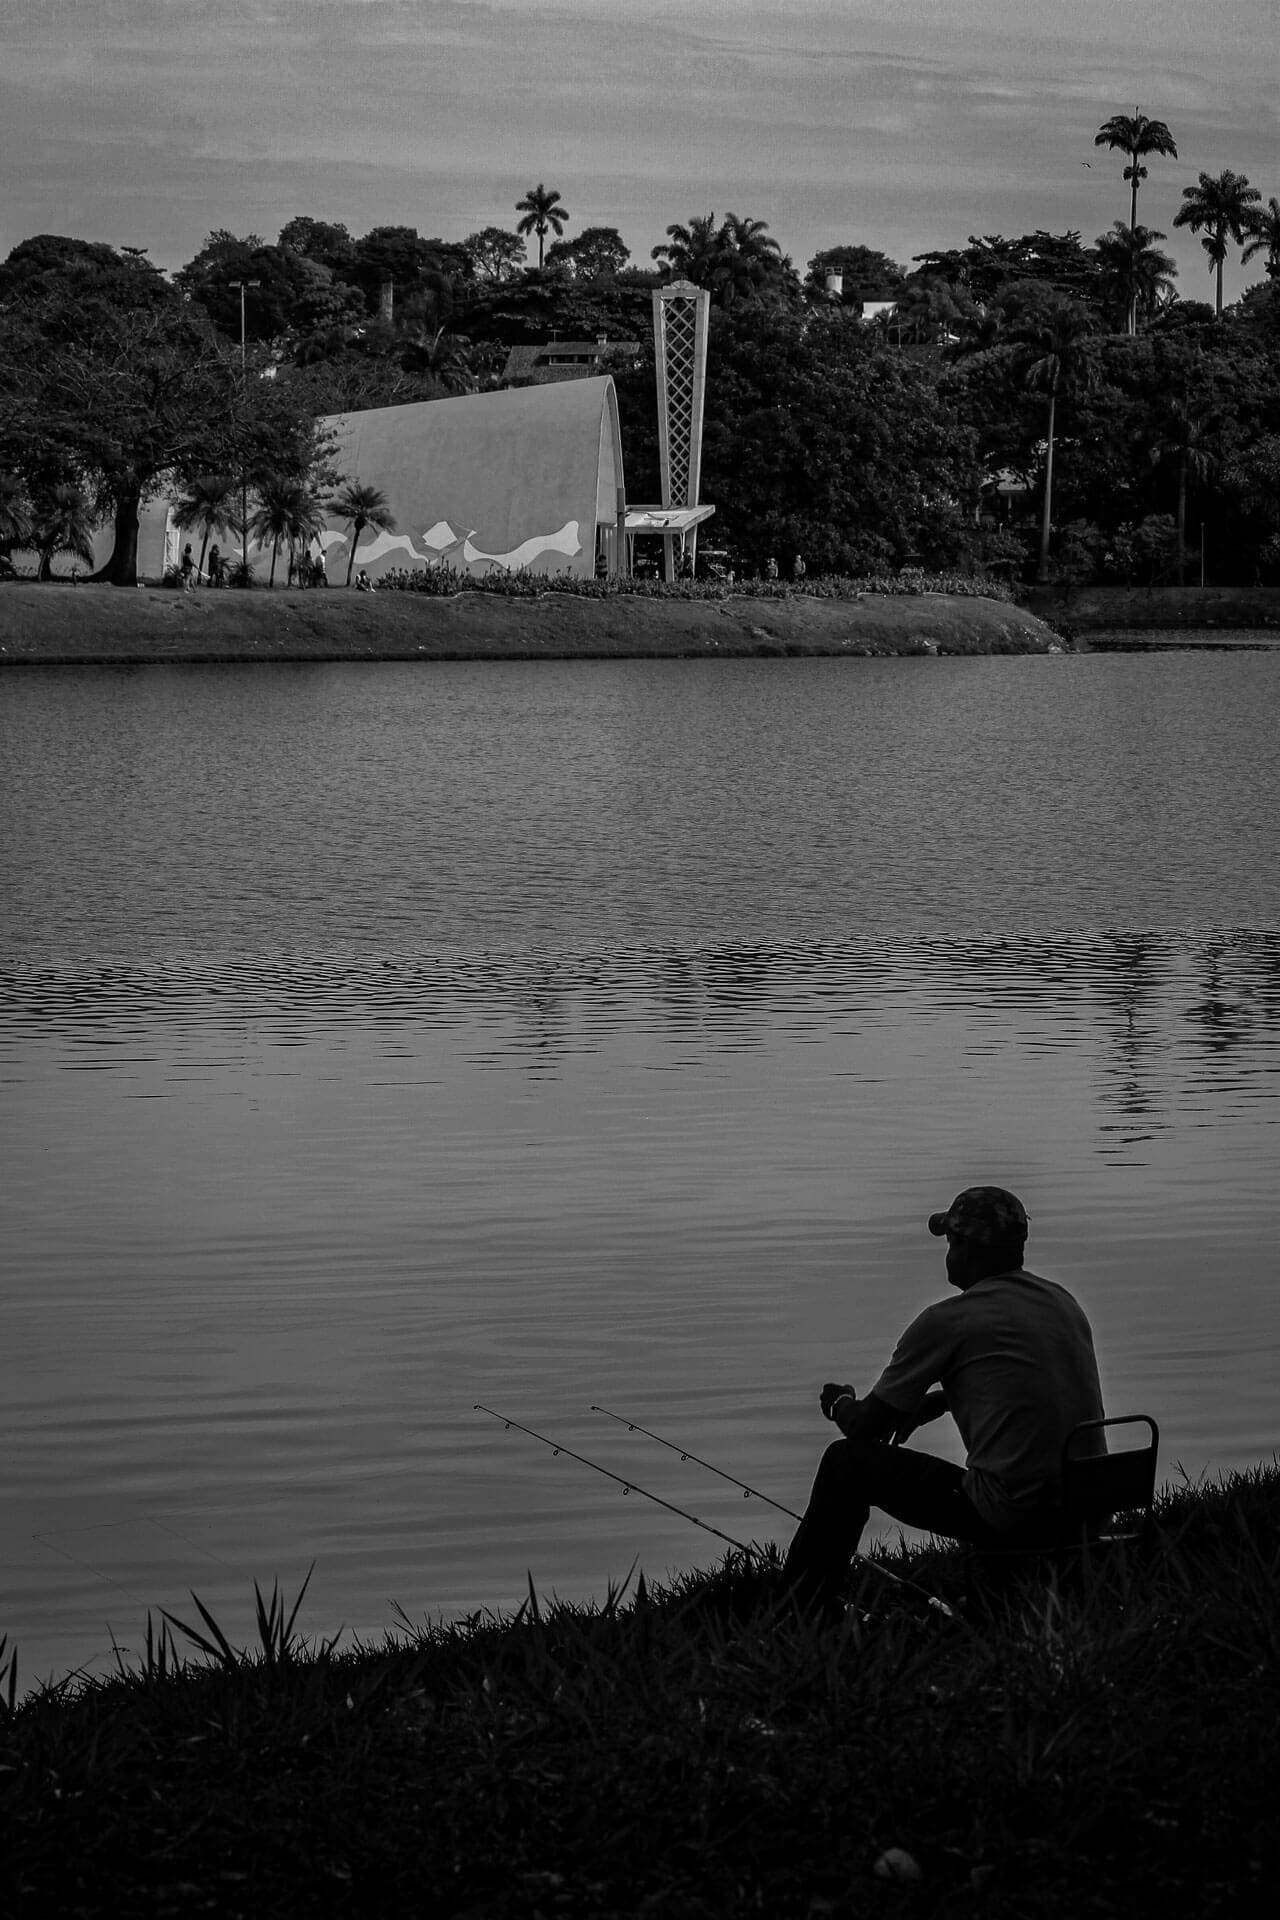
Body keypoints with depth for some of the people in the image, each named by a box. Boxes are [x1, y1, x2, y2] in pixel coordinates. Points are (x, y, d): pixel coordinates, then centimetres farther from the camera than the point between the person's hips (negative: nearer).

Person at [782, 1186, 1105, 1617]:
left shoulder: (947, 1321, -7)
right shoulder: (1062, 1301, 12)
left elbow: (864, 1428, 2)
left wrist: (839, 1403, 25)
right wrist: (929, 1404, 31)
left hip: (1013, 1517, -7)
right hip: (1087, 1511, 7)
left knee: (848, 1461, 9)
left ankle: (801, 1609, 22)